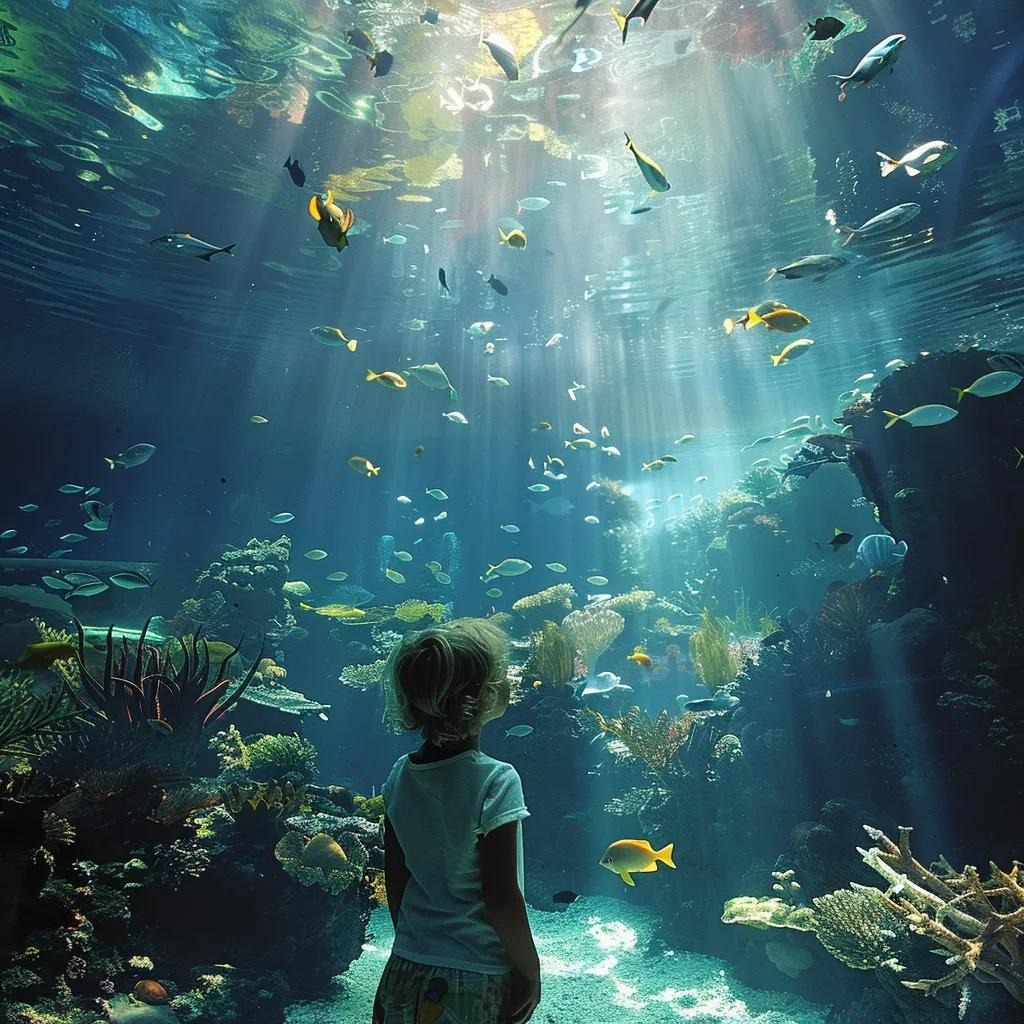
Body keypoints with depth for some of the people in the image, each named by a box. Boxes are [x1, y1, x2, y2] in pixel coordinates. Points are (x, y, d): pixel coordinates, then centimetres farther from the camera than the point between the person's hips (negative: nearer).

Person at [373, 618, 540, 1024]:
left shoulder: (400, 777, -7)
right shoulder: (496, 781, -23)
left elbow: (395, 880, 3)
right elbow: (500, 898, -19)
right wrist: (530, 971, -4)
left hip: (406, 973, 5)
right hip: (477, 985, -4)